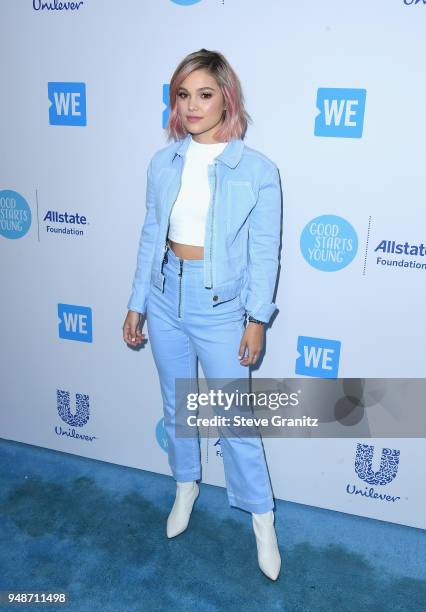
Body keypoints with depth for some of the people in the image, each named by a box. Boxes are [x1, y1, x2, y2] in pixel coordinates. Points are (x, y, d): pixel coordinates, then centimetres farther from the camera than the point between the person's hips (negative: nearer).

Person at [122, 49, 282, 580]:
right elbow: (151, 236, 6)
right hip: (165, 295, 4)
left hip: (219, 303, -4)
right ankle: (186, 484, 44)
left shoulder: (257, 170, -9)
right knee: (176, 402, 19)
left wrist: (257, 319, -9)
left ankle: (261, 516, 28)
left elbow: (264, 252, -7)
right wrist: (137, 304, 7)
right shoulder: (163, 163, 1)